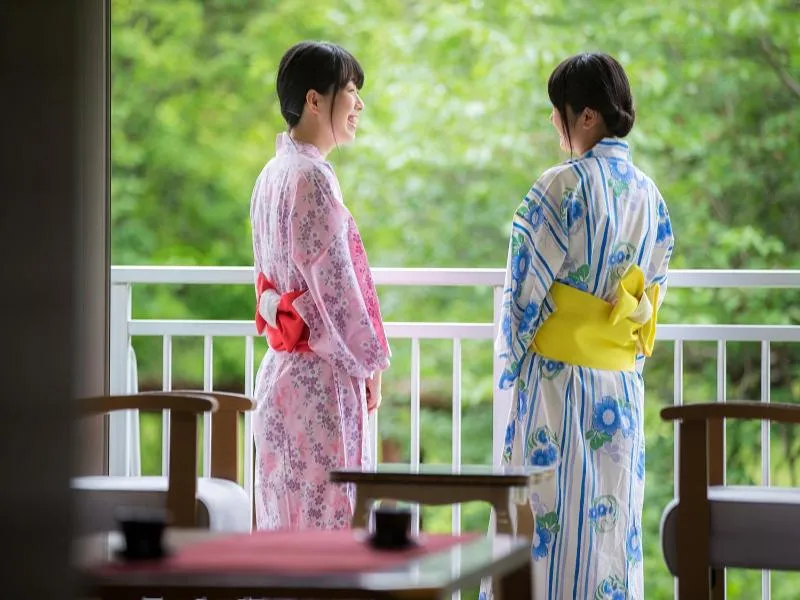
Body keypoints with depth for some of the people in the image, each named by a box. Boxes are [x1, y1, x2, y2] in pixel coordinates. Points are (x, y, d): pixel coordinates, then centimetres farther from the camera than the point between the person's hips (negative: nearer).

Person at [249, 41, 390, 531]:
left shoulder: (273, 173, 11)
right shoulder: (312, 178, -17)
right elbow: (333, 282, -18)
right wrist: (371, 363, -7)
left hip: (281, 368, 9)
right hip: (322, 376, -9)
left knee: (288, 515, 12)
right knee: (326, 518, -4)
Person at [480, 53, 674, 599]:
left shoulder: (564, 186, -13)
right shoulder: (650, 195, 8)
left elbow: (526, 287, -9)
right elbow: (654, 293, 13)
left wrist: (512, 361, 4)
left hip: (559, 376, -6)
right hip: (624, 389, 6)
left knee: (549, 521, -2)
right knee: (612, 523, 9)